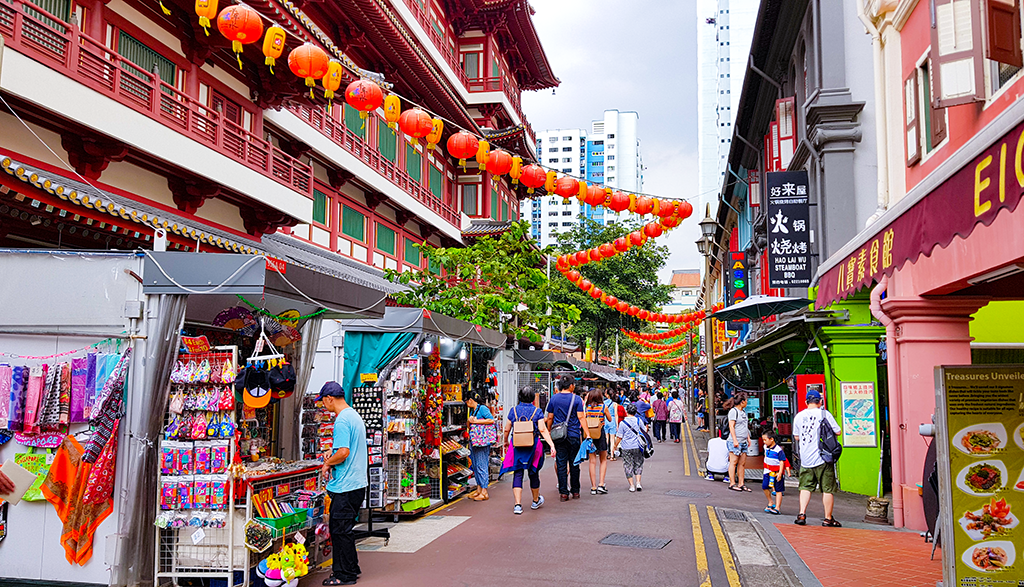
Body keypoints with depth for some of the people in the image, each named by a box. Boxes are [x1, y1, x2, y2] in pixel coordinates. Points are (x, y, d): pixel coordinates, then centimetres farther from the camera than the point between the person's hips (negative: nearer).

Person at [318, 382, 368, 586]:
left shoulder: (342, 420, -17)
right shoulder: (355, 416, 13)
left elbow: (344, 453, -24)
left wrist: (328, 464, -8)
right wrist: (333, 454, 16)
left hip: (345, 487, -10)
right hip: (357, 483, 10)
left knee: (340, 530, -1)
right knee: (341, 528, 17)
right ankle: (351, 568, 25)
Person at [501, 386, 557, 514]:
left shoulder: (513, 410, 1)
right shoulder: (537, 411, -3)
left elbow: (507, 430, 5)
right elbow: (543, 430, -12)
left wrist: (506, 441, 22)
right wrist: (552, 445, -14)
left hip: (517, 446, 0)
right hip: (533, 446, 0)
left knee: (518, 474, 3)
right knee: (533, 473, 15)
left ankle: (518, 505, -7)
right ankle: (536, 501, 33)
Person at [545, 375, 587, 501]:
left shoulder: (554, 398, 3)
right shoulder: (576, 399, -4)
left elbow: (550, 418, 6)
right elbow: (581, 417, -7)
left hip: (558, 436, 1)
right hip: (574, 435, -1)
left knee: (561, 463, 3)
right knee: (574, 463, 8)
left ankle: (563, 492, 2)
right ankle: (575, 491, 13)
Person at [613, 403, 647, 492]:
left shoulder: (622, 423, -9)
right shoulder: (638, 420, -3)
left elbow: (619, 437, -6)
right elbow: (644, 430, 11)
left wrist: (616, 446, 8)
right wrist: (646, 426, 33)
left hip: (626, 448, -2)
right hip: (637, 447, 2)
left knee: (628, 466, 8)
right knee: (638, 464, 15)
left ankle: (632, 485, 9)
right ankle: (638, 483, 3)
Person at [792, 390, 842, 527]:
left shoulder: (799, 416, 6)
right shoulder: (824, 413, -5)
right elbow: (837, 431, -1)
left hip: (805, 458, 4)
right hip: (822, 458, -4)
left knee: (805, 487, 11)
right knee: (828, 489, 5)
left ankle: (802, 514, 0)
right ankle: (828, 518, 8)